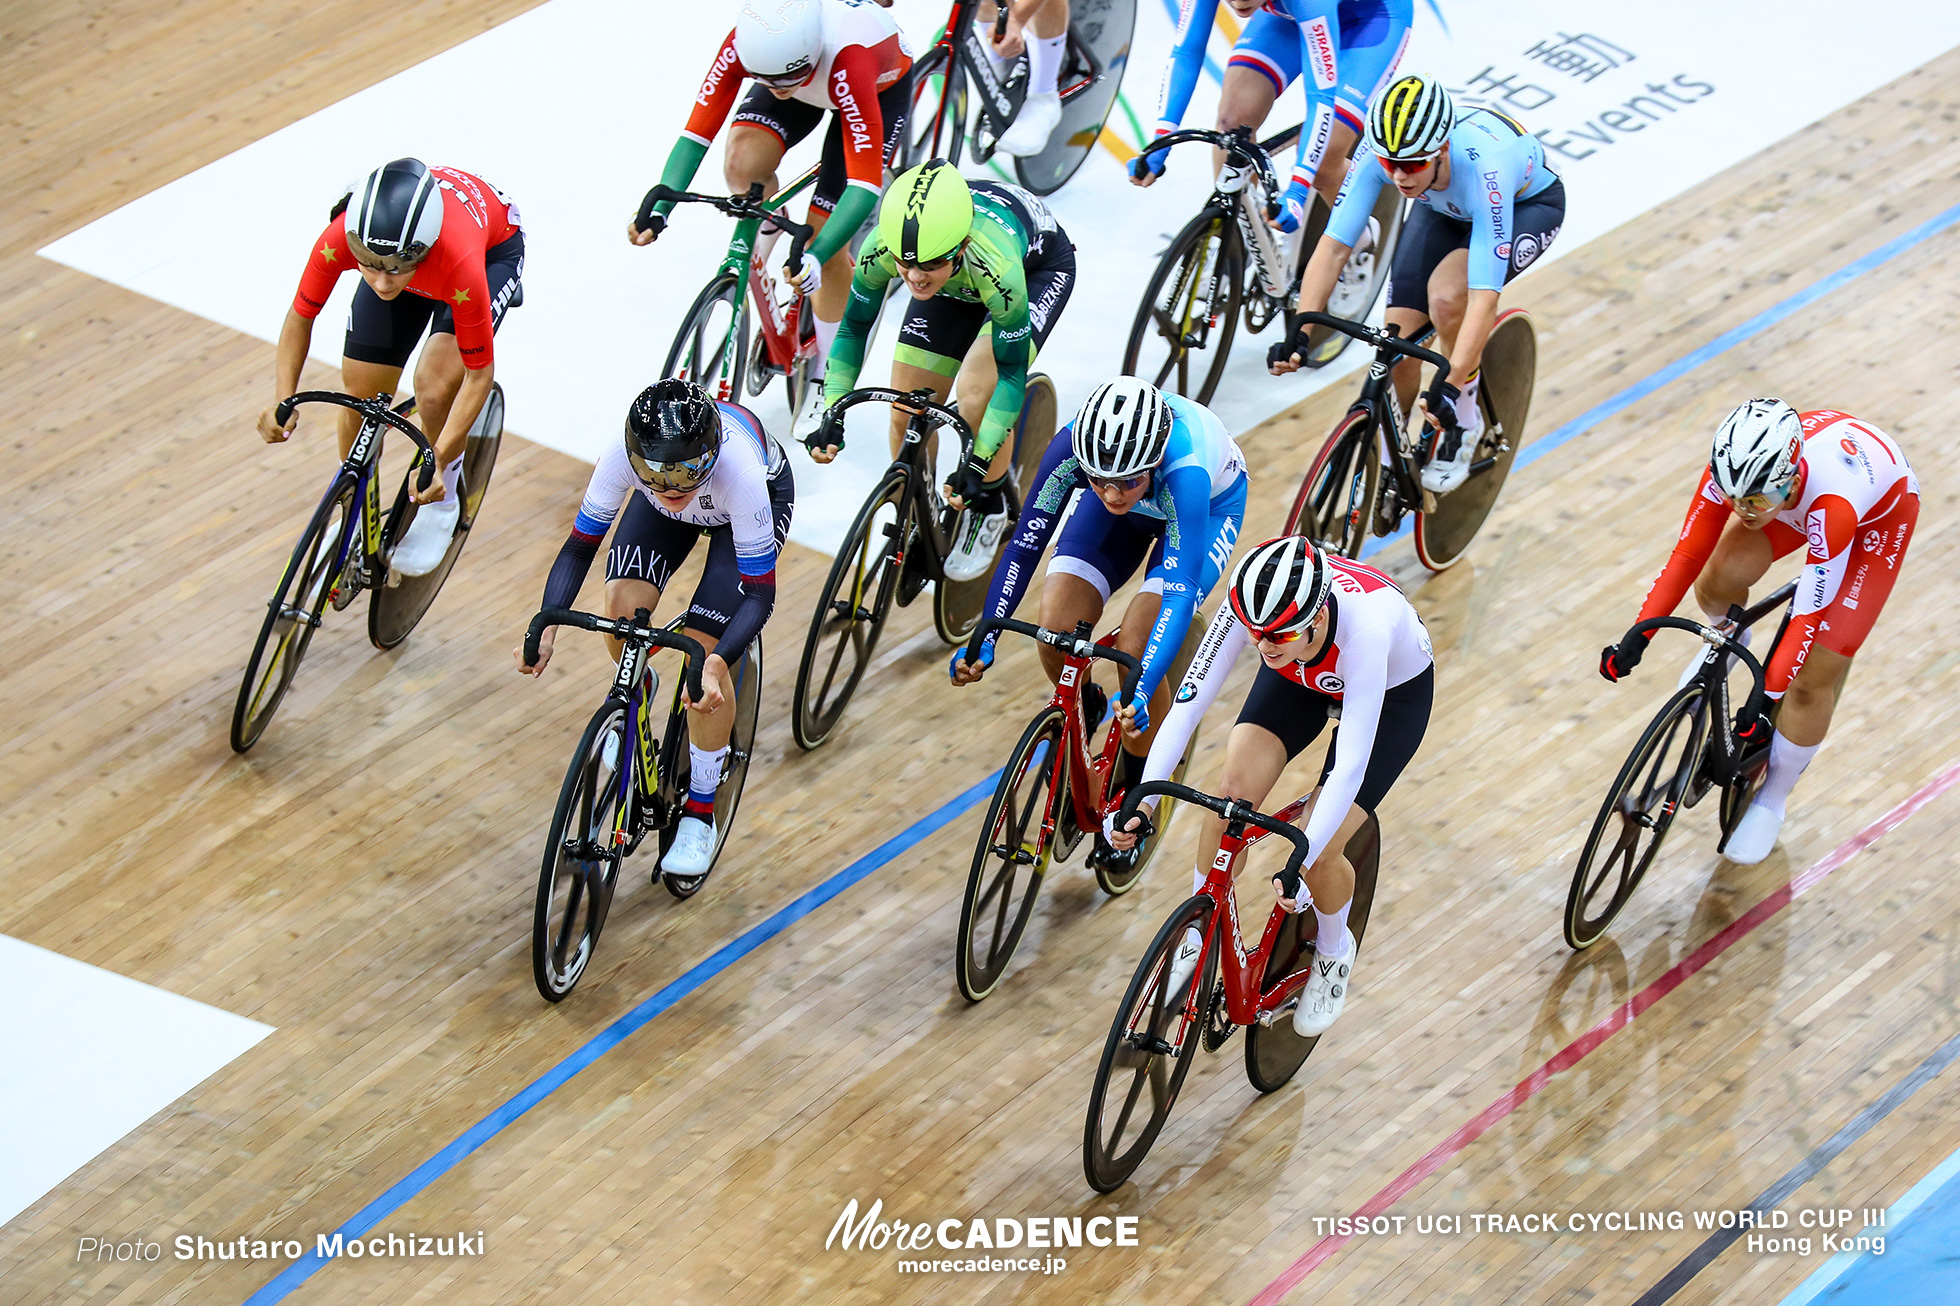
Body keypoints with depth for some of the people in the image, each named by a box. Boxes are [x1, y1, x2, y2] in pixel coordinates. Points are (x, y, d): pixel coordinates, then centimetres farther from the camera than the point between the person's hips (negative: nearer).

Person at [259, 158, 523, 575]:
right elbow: (301, 316, -18)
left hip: (493, 251, -3)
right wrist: (283, 398, -30)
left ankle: (441, 502, 8)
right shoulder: (339, 240, -38)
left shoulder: (461, 266, -46)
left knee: (435, 395, -23)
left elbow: (479, 374, -31)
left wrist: (439, 460, -38)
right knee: (359, 397, -1)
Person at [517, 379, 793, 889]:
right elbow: (580, 545, -24)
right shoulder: (625, 457, -37)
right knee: (623, 607, -20)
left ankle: (699, 817, 1)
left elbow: (760, 592, -38)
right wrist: (545, 629, -39)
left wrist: (716, 665, -53)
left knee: (702, 648, -16)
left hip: (766, 496, -3)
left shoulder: (739, 470, -45)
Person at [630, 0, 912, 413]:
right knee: (743, 161, -26)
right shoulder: (744, 43, -35)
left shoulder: (847, 62, -46)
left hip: (881, 86, -4)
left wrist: (816, 255, -56)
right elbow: (698, 130, -29)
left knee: (828, 243, -9)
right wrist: (658, 205, -43)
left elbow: (864, 185, -46)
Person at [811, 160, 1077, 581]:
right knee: (906, 412, -3)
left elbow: (1012, 372, -35)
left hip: (1039, 268, -4)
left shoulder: (994, 263, -45)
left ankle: (989, 509, 1)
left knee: (977, 396, -25)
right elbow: (854, 326, -16)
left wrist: (978, 464, -39)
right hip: (959, 287, 4)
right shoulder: (882, 247, -35)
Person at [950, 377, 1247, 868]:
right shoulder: (1072, 446, -35)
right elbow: (1026, 543, -25)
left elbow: (1180, 593, -47)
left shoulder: (1184, 468, -44)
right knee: (1056, 631, -15)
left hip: (1208, 505, -4)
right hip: (1135, 512, 4)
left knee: (1137, 648, -22)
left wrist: (1142, 691, -58)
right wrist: (984, 638, -33)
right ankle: (1082, 714, 20)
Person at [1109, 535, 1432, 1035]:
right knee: (1233, 791, -19)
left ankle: (1334, 950, 19)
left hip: (1395, 690, -3)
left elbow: (1350, 768, -45)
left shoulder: (1366, 628, -45)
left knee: (1322, 852, -15)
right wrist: (1142, 800, -41)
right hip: (1301, 678, 4)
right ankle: (1196, 941, 4)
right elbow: (1188, 703, -32)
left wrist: (1301, 861, -52)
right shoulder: (1250, 605, -35)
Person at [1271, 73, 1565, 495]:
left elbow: (1485, 297, -46)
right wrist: (1299, 330, -43)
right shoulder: (1379, 151, -33)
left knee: (1446, 295, -32)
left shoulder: (1483, 168, -44)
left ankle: (1464, 420, -6)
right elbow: (1334, 245, -30)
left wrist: (1451, 384, -54)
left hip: (1528, 204, -4)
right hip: (1444, 208, 4)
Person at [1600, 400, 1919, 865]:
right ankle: (1729, 641, 27)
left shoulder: (1832, 503, -46)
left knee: (1813, 678, -9)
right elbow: (1688, 553, -22)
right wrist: (1637, 638, -26)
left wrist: (1767, 695, -37)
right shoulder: (1736, 470, -34)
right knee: (1717, 583, -13)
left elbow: (1810, 613, -38)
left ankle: (1771, 801, 16)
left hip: (1880, 509, -4)